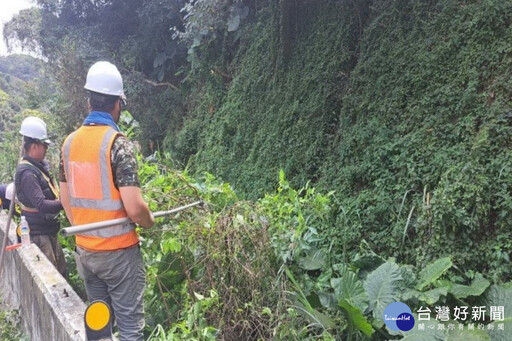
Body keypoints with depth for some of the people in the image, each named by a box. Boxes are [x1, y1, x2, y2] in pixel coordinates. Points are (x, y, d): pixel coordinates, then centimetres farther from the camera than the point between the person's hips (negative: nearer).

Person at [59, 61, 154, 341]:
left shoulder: (69, 142, 3)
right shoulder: (117, 143, -17)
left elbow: (66, 200, 11)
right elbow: (134, 208, -22)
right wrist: (151, 222, -2)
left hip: (84, 251, 7)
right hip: (118, 251, -6)